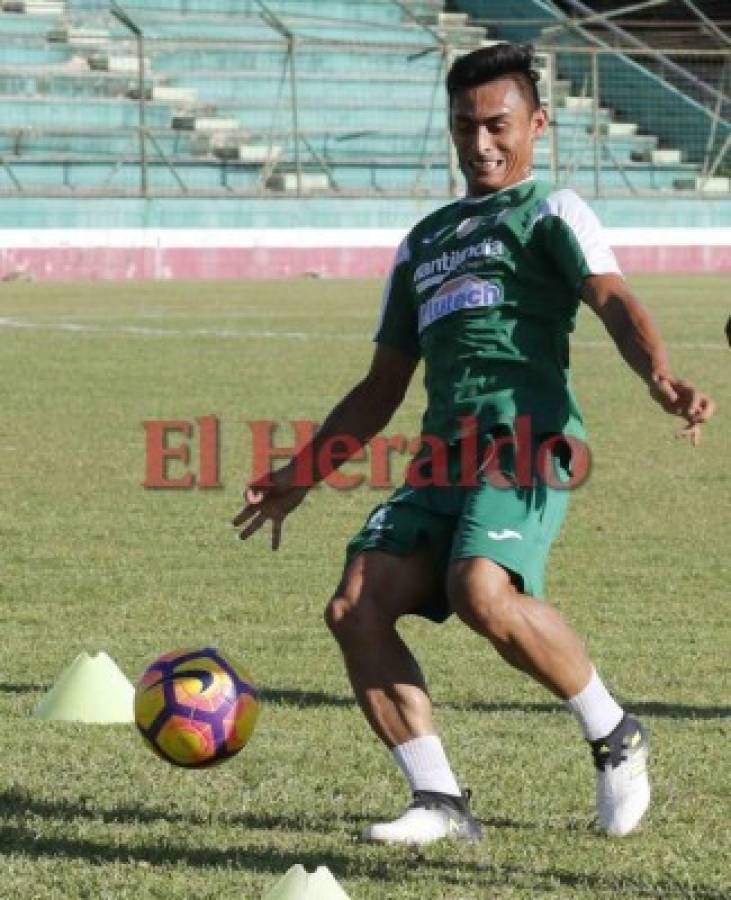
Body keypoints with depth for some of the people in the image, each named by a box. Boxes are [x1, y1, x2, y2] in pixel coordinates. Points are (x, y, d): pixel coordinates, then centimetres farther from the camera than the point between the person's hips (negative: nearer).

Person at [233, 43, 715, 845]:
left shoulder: (549, 211, 9)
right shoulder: (424, 242, 29)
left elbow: (612, 299, -10)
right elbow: (381, 390, 34)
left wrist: (659, 376, -31)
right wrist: (300, 476, 29)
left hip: (524, 440, -7)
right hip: (442, 454, 7)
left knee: (482, 593, -31)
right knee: (355, 607, -14)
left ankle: (615, 739, -9)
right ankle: (440, 803, -10)